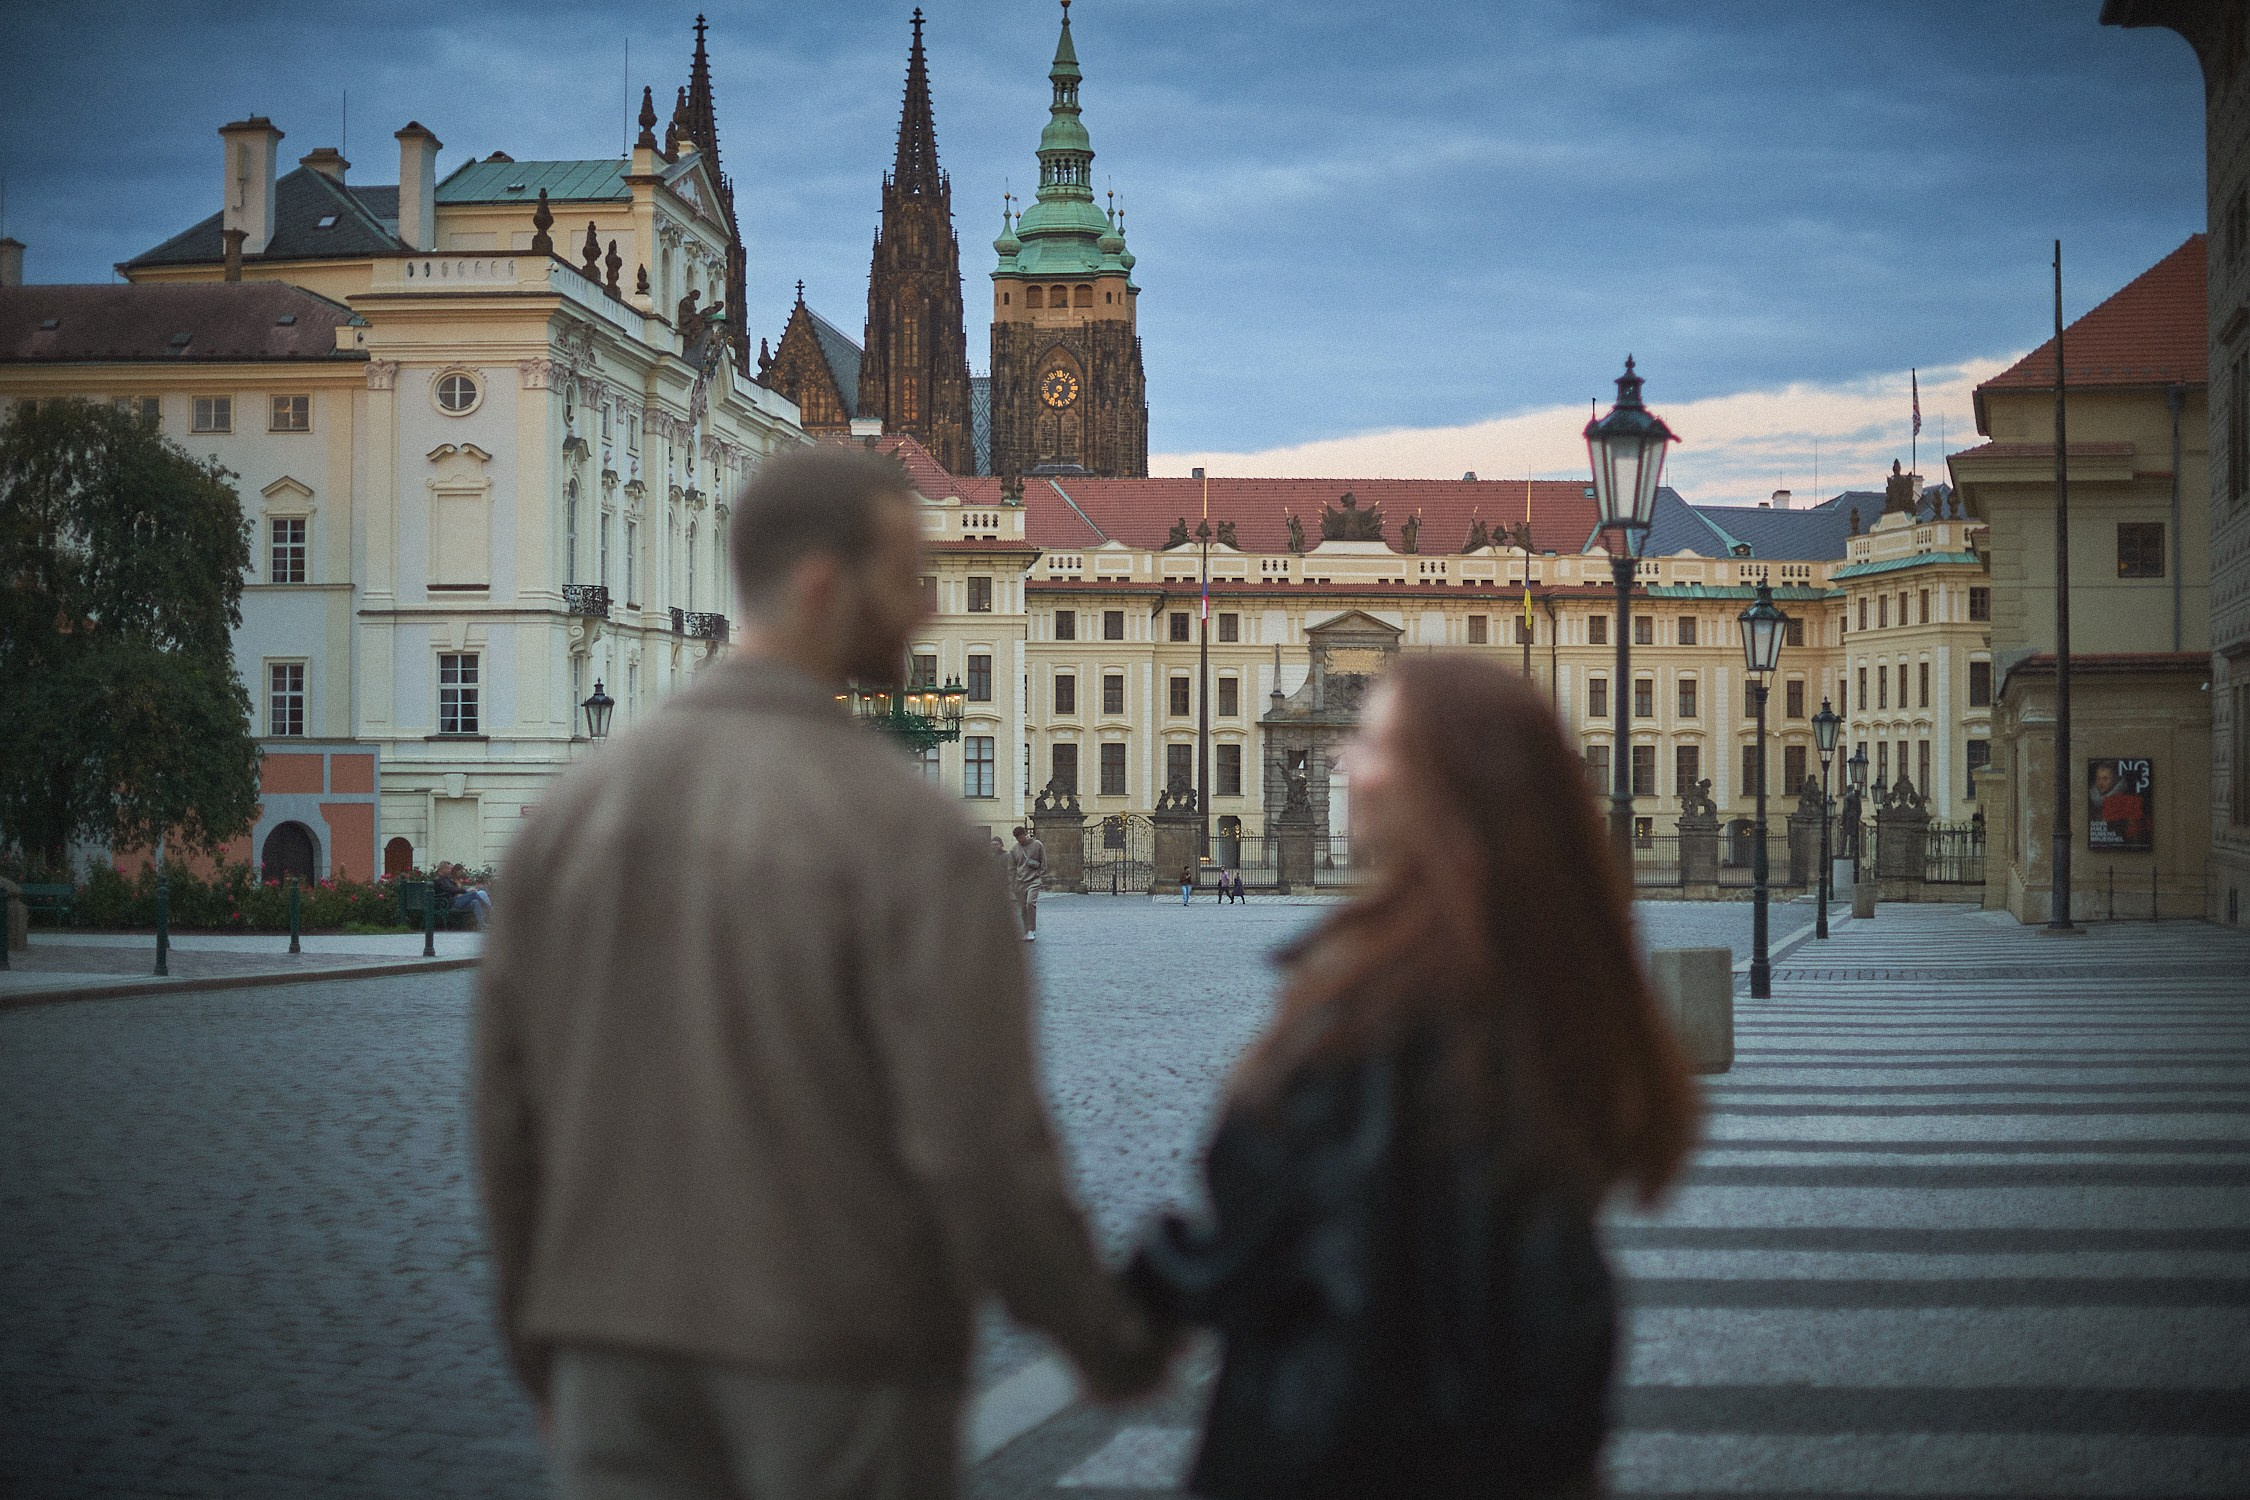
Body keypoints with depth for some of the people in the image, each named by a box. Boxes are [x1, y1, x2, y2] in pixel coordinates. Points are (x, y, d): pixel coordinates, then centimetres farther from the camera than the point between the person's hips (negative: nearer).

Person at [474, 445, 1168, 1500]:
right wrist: (1108, 1340, -2)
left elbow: (505, 1108, 9)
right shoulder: (905, 829, -14)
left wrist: (539, 1351, 20)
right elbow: (981, 1144, -16)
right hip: (837, 1370, -5)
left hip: (617, 1359, 5)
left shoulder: (572, 809, 4)